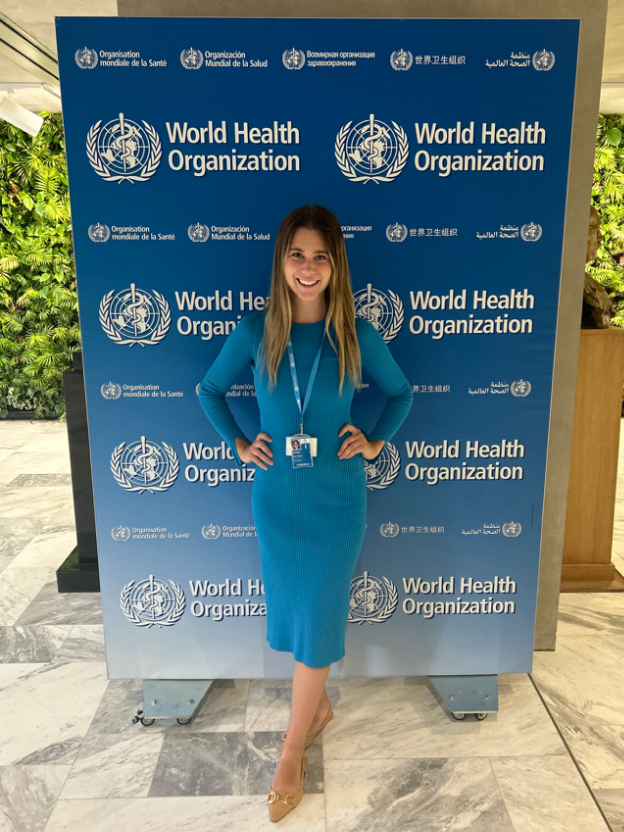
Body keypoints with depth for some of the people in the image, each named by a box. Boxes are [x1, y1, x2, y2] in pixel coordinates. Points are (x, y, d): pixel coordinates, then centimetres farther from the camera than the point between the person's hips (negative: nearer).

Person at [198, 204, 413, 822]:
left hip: (338, 496, -1)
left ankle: (291, 757, 25)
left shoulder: (356, 334, -7)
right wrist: (238, 445, 3)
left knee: (317, 620, 5)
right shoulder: (254, 331, -5)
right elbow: (210, 390, 10)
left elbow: (400, 392, 10)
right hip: (276, 495, 2)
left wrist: (375, 441, 0)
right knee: (289, 611, 15)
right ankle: (317, 706, 44)